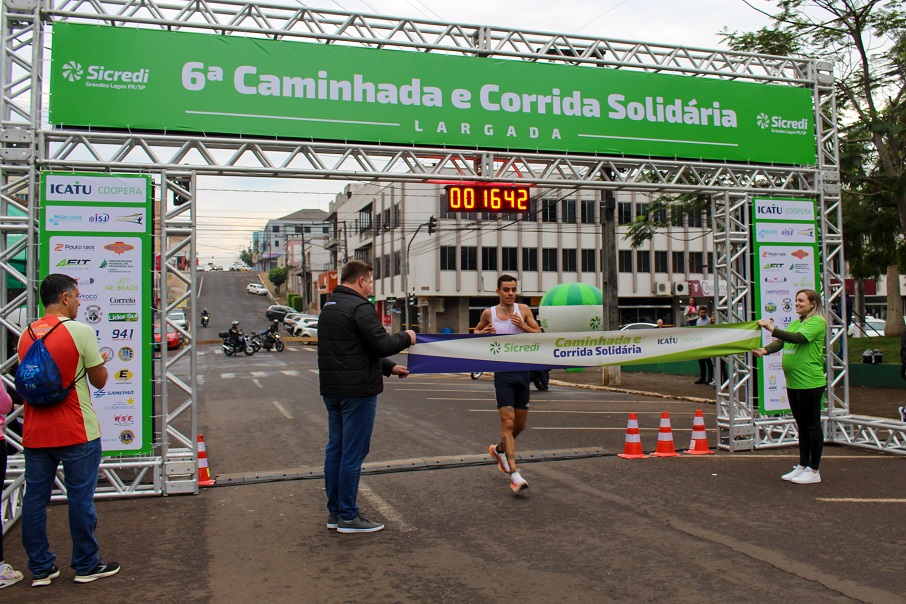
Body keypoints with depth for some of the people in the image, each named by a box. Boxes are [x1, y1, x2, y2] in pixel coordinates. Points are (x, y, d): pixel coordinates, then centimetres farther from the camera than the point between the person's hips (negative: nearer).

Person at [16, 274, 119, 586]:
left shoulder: (26, 335, 6)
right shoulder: (81, 331, -12)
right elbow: (99, 381, -7)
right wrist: (97, 360, 13)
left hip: (35, 434, 6)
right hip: (76, 432, -6)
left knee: (35, 499, 11)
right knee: (80, 499, 5)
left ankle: (40, 569, 20)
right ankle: (86, 566, 16)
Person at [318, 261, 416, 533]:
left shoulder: (328, 307, 17)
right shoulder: (360, 307, -15)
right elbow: (381, 344, -20)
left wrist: (389, 367, 20)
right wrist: (406, 337, -1)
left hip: (331, 389, 10)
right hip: (357, 390, -10)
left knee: (335, 449, 14)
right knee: (353, 452, -2)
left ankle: (335, 511, 23)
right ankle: (348, 517, 5)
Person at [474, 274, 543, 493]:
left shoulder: (523, 310, 3)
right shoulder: (489, 313, 1)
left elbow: (539, 335, 3)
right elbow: (476, 332, 17)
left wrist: (524, 326, -16)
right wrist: (482, 334, -6)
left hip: (523, 372, 3)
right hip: (503, 373, -3)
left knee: (520, 424, 13)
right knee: (508, 422, -13)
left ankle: (499, 449, 41)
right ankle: (514, 474, -14)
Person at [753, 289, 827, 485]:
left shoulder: (817, 322, -9)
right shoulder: (795, 323, 15)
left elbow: (798, 338, -25)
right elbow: (780, 342, 5)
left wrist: (771, 328, -30)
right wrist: (765, 350, -14)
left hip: (810, 382, -8)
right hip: (793, 382, 8)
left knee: (812, 426, 1)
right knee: (802, 426, 16)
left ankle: (814, 471, 8)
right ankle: (802, 466, 25)